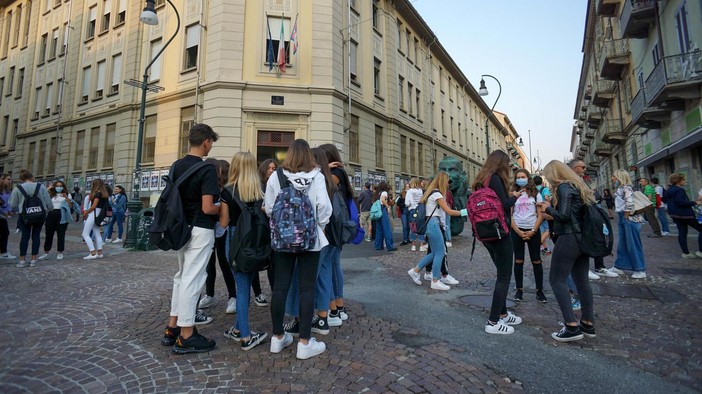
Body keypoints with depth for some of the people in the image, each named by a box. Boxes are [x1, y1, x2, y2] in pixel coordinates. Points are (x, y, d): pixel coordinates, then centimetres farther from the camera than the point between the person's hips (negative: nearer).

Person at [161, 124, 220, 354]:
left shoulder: (175, 166, 7)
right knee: (192, 280, -1)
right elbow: (207, 208, -22)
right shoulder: (206, 170, -17)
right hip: (200, 230, -8)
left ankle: (172, 328, 28)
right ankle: (186, 337, 11)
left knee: (181, 276, 19)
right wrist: (223, 209, -3)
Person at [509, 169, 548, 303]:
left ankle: (539, 290, 13)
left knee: (536, 260, 3)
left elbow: (541, 214, 0)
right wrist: (518, 231, -10)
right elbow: (509, 215, 0)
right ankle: (519, 289, 12)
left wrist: (533, 231, -10)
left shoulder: (535, 194, 5)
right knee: (518, 260, 4)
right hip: (516, 230, 0)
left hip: (533, 230, 0)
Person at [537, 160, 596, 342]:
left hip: (568, 239, -9)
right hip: (582, 238, 9)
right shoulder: (579, 186, 15)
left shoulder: (564, 188, -12)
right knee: (582, 280, 13)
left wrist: (548, 209, -3)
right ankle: (588, 324, 21)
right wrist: (551, 207, 12)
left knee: (557, 279, -4)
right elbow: (575, 212, 16)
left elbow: (563, 215, -20)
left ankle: (572, 327, -6)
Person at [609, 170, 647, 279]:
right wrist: (623, 218, 15)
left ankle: (640, 270, 7)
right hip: (623, 219, 9)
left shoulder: (626, 187, -12)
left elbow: (630, 202, -25)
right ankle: (619, 267, 22)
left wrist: (626, 215, -15)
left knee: (633, 245, -2)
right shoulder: (619, 188, 15)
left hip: (630, 218, -9)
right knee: (622, 244, 14)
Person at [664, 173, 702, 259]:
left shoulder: (669, 190, 13)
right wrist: (695, 203, -16)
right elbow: (681, 202, -23)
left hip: (675, 215, 9)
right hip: (684, 214, -9)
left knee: (682, 232, 9)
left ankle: (686, 253, 10)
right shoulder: (679, 190, -15)